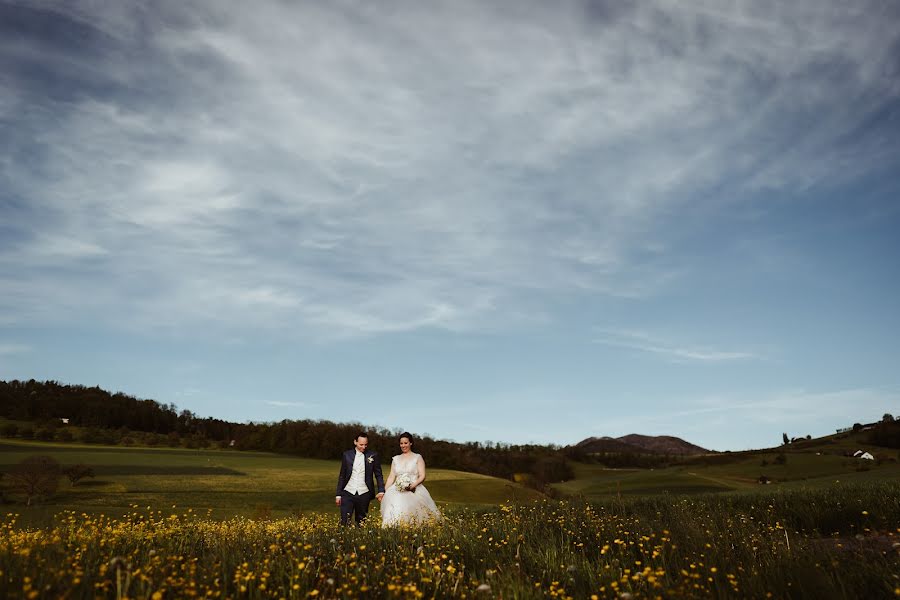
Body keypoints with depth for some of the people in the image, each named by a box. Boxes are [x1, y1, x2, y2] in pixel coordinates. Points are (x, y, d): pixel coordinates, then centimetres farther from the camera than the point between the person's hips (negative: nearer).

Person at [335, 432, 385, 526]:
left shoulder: (373, 456, 1)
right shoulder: (347, 455, 4)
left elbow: (378, 475, 4)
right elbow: (342, 476, 9)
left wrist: (381, 491, -9)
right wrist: (338, 494, 6)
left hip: (364, 494, 0)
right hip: (348, 493, 0)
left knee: (361, 522, 6)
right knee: (344, 522, -6)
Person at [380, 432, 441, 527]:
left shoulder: (417, 457, 9)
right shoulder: (395, 459, 19)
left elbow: (422, 476, 1)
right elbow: (391, 477, 16)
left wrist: (413, 485, -17)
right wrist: (384, 492, 4)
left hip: (414, 491, -3)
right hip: (397, 491, 3)